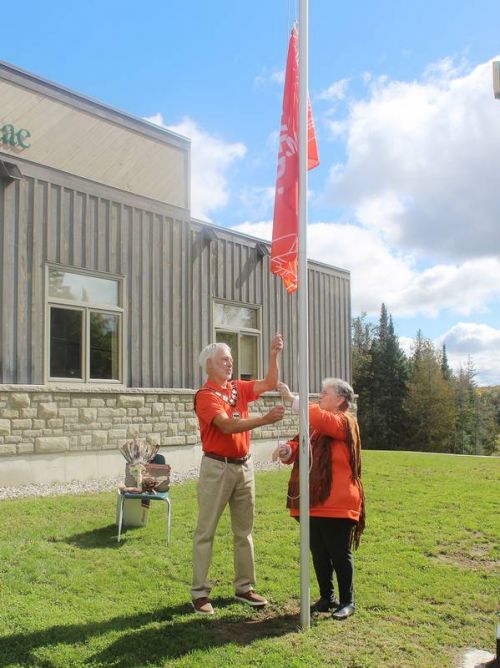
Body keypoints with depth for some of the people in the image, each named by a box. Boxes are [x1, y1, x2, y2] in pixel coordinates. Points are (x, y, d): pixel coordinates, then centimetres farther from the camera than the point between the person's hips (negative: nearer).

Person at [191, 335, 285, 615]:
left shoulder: (239, 388, 10)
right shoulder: (205, 395, -11)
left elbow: (271, 384, 4)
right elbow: (228, 426, -24)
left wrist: (274, 355, -8)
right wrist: (265, 419, -32)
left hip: (244, 465, 7)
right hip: (217, 467, -7)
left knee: (244, 530, 12)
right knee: (206, 531, 0)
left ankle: (245, 587, 23)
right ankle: (200, 593, 6)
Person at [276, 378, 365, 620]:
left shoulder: (345, 422, -9)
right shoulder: (315, 424, 15)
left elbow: (322, 420, -29)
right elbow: (300, 447, 15)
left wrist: (291, 398, -25)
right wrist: (287, 451, -10)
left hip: (336, 504, -7)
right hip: (314, 502, 7)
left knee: (339, 553, 3)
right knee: (318, 553, 13)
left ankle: (347, 601, 17)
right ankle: (327, 598, 27)